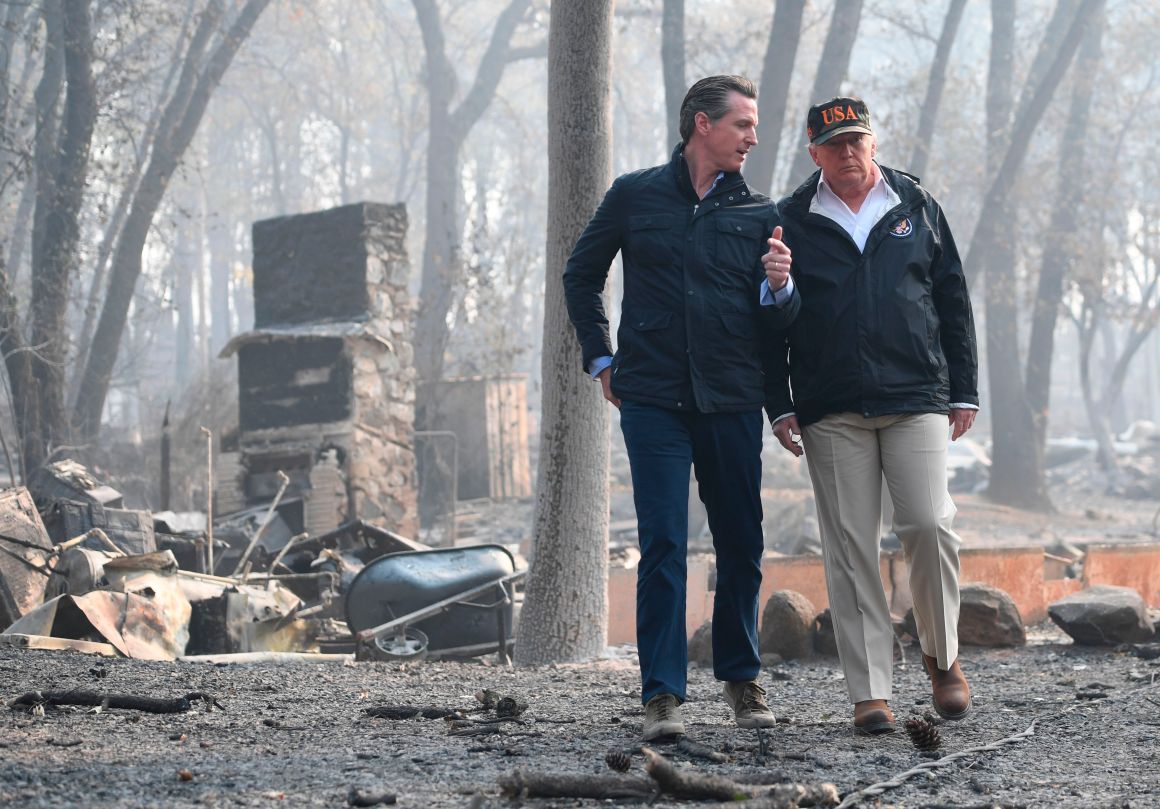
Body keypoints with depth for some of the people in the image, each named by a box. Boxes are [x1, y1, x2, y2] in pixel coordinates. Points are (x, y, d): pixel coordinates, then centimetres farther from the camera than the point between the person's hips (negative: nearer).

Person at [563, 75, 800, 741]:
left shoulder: (759, 212, 9)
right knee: (663, 546, -8)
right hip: (653, 399, -2)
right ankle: (663, 695, -7)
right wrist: (601, 359, 12)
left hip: (734, 403, 2)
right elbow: (582, 276, 18)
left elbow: (781, 320, 8)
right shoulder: (635, 196, 5)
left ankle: (742, 677, 24)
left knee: (742, 547, 7)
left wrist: (779, 287, -14)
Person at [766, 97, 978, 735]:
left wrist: (963, 391, 8)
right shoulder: (791, 221, 8)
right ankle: (869, 692, 1)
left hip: (917, 399, 0)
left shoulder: (916, 206, 11)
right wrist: (780, 407, 2)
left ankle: (942, 656, 12)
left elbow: (953, 300, 13)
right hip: (831, 412, 0)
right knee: (850, 547, -2)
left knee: (929, 527, -11)